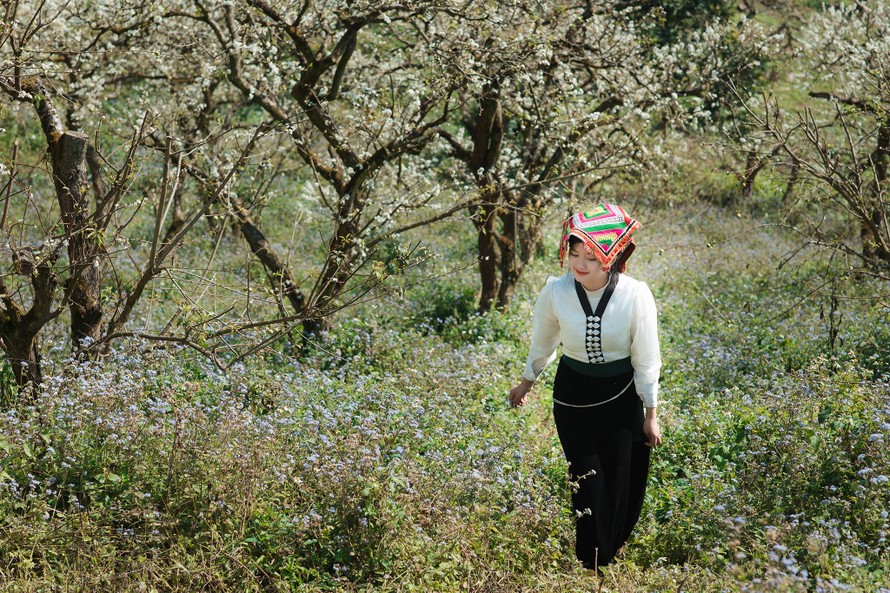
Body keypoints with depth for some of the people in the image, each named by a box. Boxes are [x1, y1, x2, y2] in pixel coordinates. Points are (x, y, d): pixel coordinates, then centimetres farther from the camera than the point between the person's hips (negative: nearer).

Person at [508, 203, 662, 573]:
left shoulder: (635, 296, -21)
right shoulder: (556, 292, -18)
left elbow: (646, 359, -8)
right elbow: (543, 342, 4)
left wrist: (651, 414, -1)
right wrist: (527, 381, 18)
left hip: (621, 396, 0)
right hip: (572, 393, 1)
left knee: (622, 480, 5)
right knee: (588, 481, 0)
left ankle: (613, 550, 33)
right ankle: (593, 565, 22)